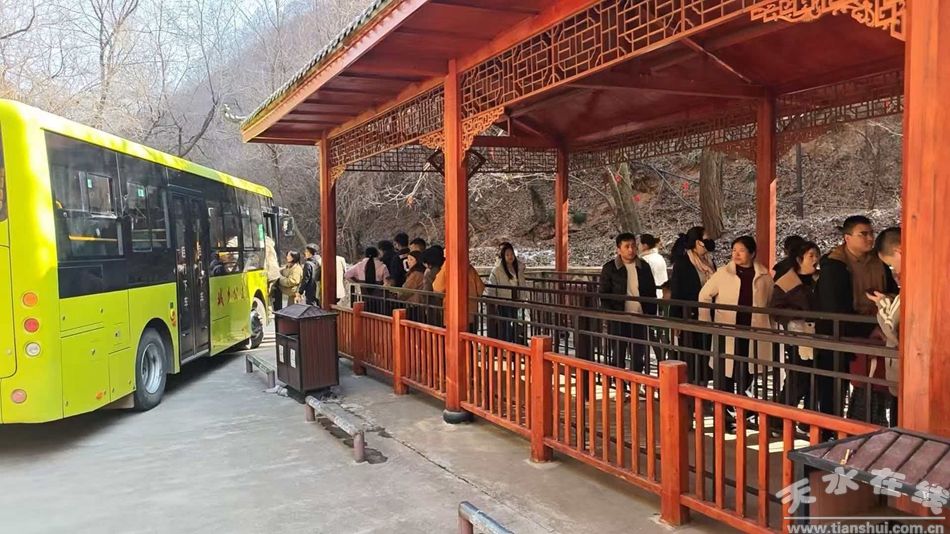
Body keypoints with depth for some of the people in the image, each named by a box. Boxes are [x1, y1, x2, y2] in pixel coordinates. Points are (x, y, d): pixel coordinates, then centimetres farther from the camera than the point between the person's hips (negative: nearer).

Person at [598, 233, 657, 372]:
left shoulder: (644, 267, 8)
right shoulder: (609, 268, -2)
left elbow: (651, 292, 13)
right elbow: (603, 295, -2)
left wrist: (651, 313, 3)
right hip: (618, 320, -3)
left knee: (638, 358, 10)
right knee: (618, 357, 4)